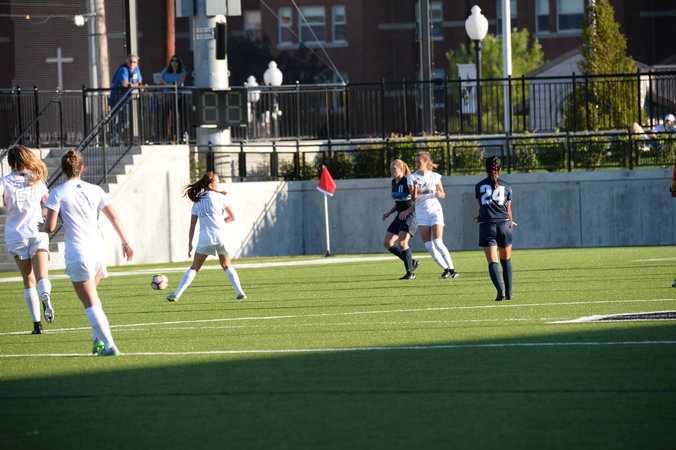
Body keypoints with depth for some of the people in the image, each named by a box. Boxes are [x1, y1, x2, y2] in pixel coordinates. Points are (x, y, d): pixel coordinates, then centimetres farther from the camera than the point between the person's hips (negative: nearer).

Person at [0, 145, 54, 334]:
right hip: (37, 233, 0)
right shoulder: (37, 180, 9)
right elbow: (49, 202, 24)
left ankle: (37, 324, 8)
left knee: (28, 281, 9)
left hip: (15, 235, 0)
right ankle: (45, 297, -46)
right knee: (42, 277, -11)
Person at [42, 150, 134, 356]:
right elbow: (114, 217, 7)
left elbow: (50, 226, -10)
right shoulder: (94, 190, 7)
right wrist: (125, 242, 17)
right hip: (99, 249, 5)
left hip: (78, 253, -5)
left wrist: (42, 227, 14)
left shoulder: (58, 193, -5)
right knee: (92, 297, 24)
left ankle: (108, 345, -13)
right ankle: (99, 340, 18)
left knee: (90, 303, -4)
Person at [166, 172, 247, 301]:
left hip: (204, 239, 2)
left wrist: (190, 244, 14)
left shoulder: (197, 202, 13)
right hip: (220, 237, -2)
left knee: (194, 268, 8)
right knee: (227, 266, 15)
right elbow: (232, 217, 5)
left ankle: (176, 294, 1)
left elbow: (192, 226, 11)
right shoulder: (219, 197, 3)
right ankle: (240, 293, 7)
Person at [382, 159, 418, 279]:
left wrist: (407, 211, -25)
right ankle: (411, 262, 15)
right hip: (400, 216, 9)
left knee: (402, 242, -20)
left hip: (411, 216, -9)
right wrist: (389, 213, 14)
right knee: (387, 243, 4)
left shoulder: (408, 182, -14)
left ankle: (410, 272, -11)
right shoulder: (394, 183, 12)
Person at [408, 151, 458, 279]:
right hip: (421, 213, 3)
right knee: (428, 246, -3)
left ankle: (451, 269, -9)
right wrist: (415, 187, -27)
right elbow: (413, 197, -7)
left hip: (435, 211, -3)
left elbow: (443, 194, 7)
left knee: (438, 243, -15)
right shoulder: (412, 177, 1)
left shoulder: (435, 176, 0)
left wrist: (439, 194, -16)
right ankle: (445, 269, 9)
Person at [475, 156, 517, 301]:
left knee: (492, 261, -5)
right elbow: (508, 210, 11)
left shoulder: (479, 186, 5)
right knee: (506, 260, 17)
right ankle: (509, 292, 16)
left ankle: (500, 289, -26)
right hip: (504, 224, 1)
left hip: (486, 225, -1)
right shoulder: (506, 187, 5)